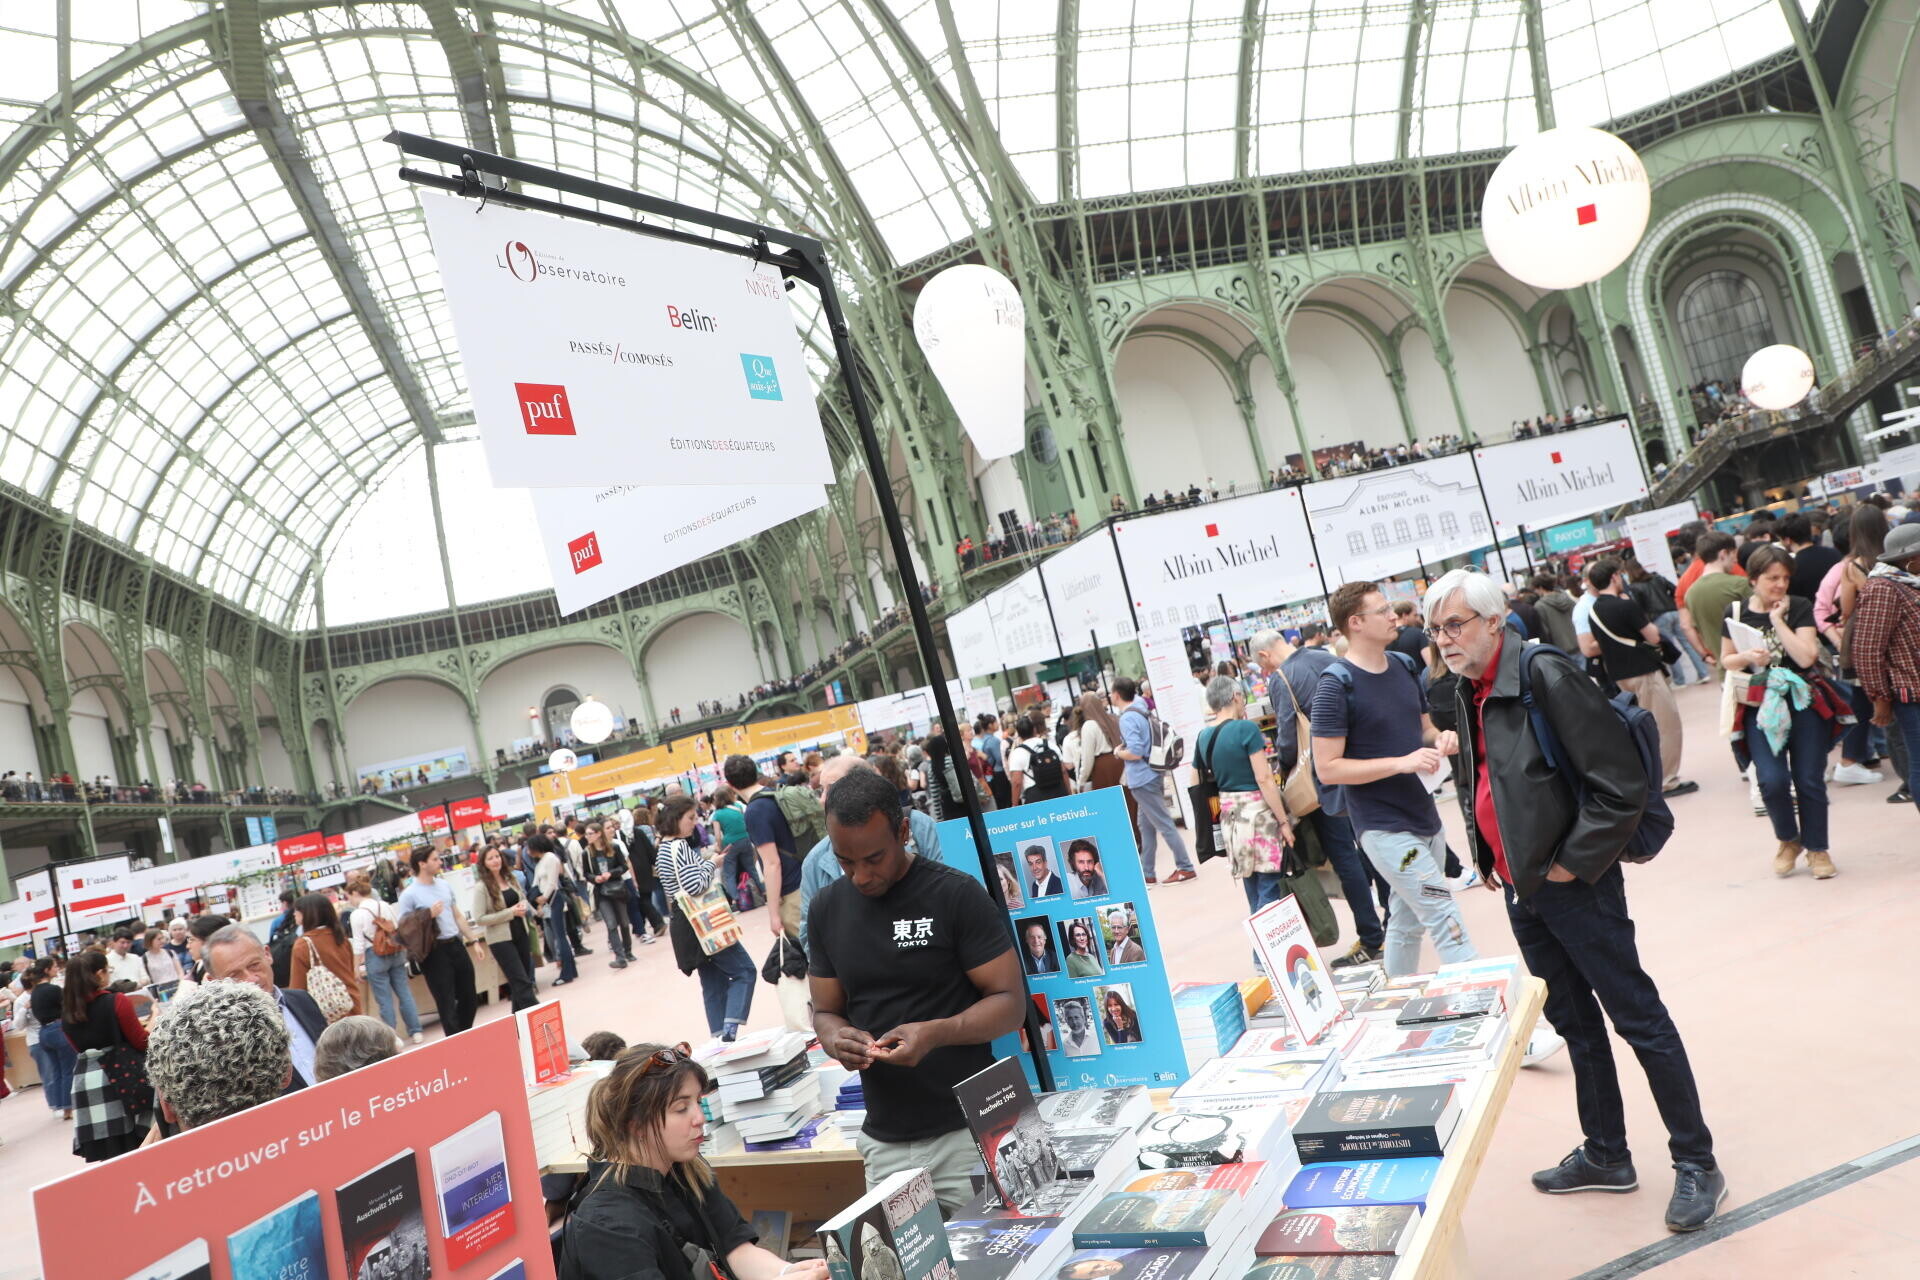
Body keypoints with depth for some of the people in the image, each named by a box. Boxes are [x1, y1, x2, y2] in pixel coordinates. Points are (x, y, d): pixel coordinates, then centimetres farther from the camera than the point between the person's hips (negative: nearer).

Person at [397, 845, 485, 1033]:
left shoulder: (445, 885, 10)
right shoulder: (409, 894, -10)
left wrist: (474, 940, 16)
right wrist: (428, 916, -21)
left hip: (456, 946, 7)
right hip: (434, 952, -6)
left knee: (469, 998, 15)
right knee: (447, 1005, 0)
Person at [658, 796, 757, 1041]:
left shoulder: (666, 847, 13)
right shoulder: (679, 847, -18)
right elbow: (695, 886, -25)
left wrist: (707, 860, 8)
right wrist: (712, 863, -11)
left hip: (686, 925, 10)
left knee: (713, 982, 13)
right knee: (744, 971, -5)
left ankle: (720, 1036, 14)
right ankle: (730, 1029, -15)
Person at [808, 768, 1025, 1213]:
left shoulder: (956, 894, -9)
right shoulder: (827, 909, 5)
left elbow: (1010, 1001, -8)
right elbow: (826, 1010, 12)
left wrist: (936, 1033, -24)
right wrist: (836, 1039, -11)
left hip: (966, 1132, -3)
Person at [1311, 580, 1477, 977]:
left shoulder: (1404, 666, 8)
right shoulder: (1336, 685, -15)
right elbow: (1327, 769, -18)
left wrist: (1440, 739, -3)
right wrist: (1402, 763, -24)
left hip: (1424, 816, 8)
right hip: (1384, 829, -7)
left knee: (1407, 923, 18)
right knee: (1448, 926, -10)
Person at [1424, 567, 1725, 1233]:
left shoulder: (1546, 676, -19)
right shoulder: (1463, 696, 6)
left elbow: (1621, 783, -20)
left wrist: (1571, 865, -16)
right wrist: (1489, 860, 12)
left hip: (1574, 884, -8)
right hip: (1520, 890, 8)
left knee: (1640, 1021, 4)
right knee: (1575, 1022, 19)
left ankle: (1697, 1163, 19)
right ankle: (1606, 1155, 33)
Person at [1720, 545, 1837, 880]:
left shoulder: (1799, 608, -3)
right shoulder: (1737, 612, 2)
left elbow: (1806, 656, -16)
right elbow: (1726, 661, 10)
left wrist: (1778, 619, -13)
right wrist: (1747, 656, -11)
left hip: (1801, 700, -1)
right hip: (1760, 707, 1)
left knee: (1809, 780, -1)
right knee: (1773, 780, -12)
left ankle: (1817, 849, 19)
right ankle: (1788, 840, 16)